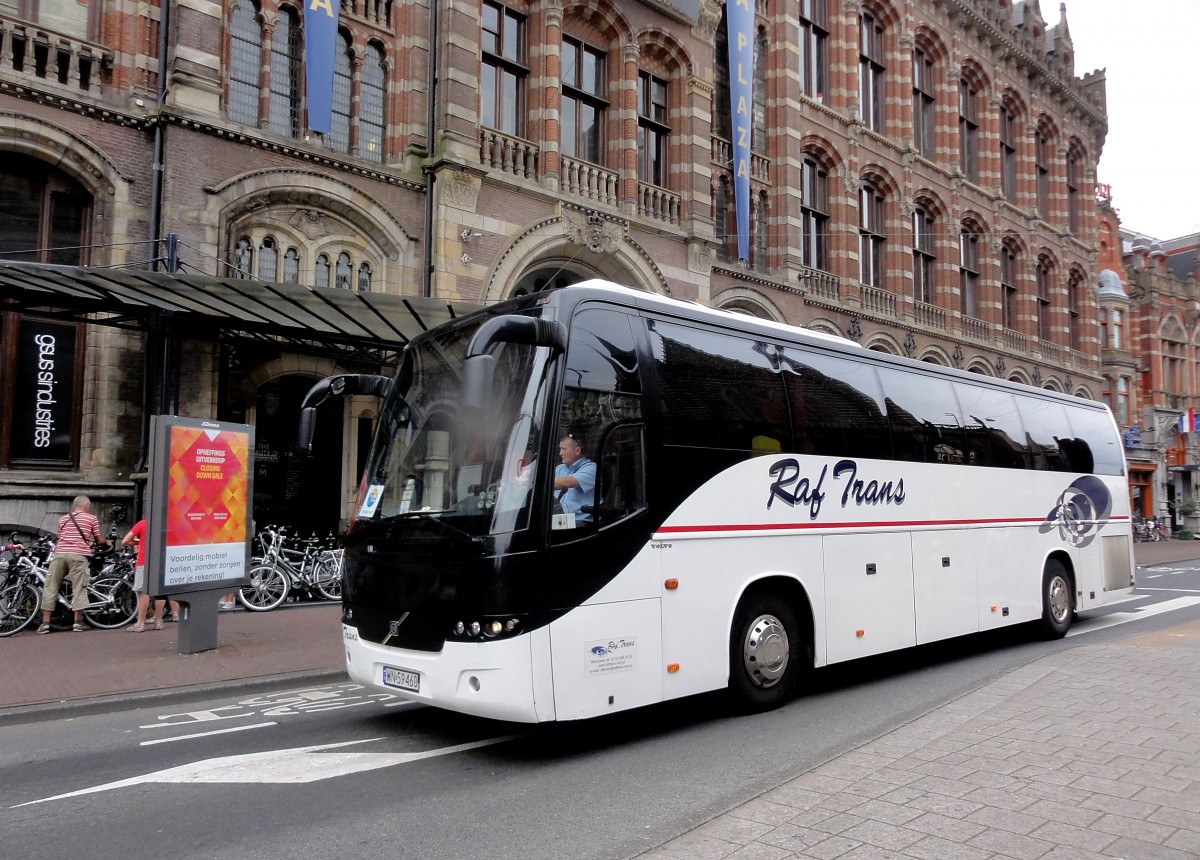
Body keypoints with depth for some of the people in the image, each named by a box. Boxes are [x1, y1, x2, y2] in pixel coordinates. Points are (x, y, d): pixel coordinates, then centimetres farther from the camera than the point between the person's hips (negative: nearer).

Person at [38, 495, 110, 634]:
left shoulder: (63, 518, 20)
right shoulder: (92, 519, 10)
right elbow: (99, 540, 12)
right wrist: (107, 542, 35)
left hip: (60, 553, 3)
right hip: (78, 554, -3)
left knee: (51, 587, 8)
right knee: (79, 588, 1)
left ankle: (45, 623, 7)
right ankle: (78, 623, 1)